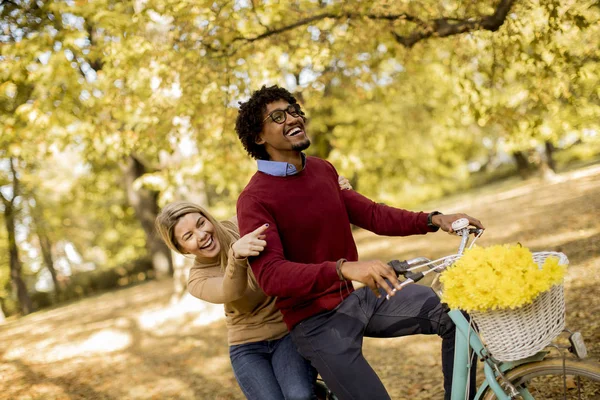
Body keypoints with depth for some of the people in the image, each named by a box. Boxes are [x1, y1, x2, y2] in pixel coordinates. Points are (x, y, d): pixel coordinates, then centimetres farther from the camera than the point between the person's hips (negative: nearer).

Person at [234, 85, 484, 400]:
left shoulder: (323, 169, 6)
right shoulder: (254, 200, -16)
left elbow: (370, 214, 8)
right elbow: (270, 275, -28)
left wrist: (433, 220, -5)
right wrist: (344, 268, -42)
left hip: (358, 297, 6)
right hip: (317, 321, -6)